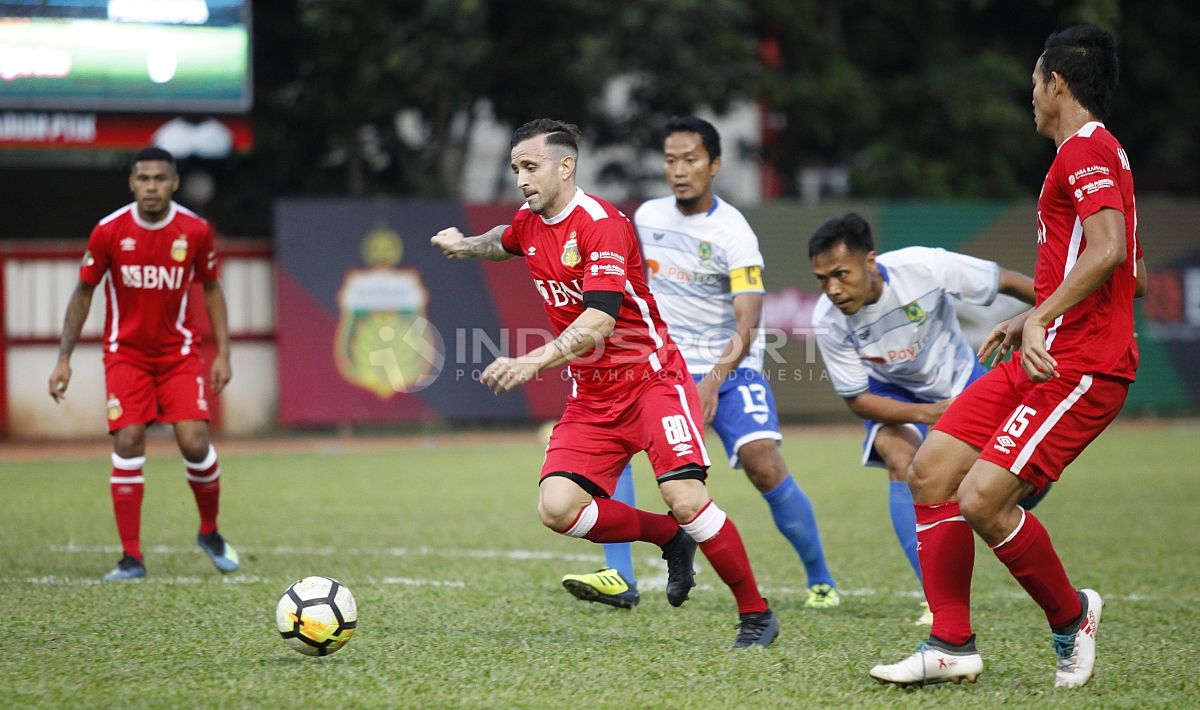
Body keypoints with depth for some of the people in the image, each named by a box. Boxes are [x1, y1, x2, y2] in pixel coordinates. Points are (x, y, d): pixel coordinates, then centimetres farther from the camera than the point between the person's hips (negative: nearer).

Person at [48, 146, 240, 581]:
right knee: (128, 444, -12)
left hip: (179, 352, 0)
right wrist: (64, 358, -4)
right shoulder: (109, 232, -10)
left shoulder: (195, 231, -8)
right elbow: (83, 293, 1)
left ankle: (210, 533, 14)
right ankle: (131, 558, -4)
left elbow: (211, 289, 6)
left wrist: (223, 353, 0)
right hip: (126, 353, 0)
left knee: (194, 442, -13)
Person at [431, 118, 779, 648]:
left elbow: (598, 323, -30)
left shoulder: (601, 225, -18)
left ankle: (756, 614, -4)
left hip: (651, 378, -7)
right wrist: (465, 245, 28)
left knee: (683, 495, -23)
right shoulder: (529, 225, 7)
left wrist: (532, 362, -39)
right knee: (557, 509, -14)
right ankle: (671, 537, 11)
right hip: (592, 395, 7)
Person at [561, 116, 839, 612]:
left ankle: (820, 581, 3)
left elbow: (747, 323, -24)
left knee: (765, 466, -21)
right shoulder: (647, 217, 2)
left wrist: (715, 380, -38)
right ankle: (619, 580, -20)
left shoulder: (732, 233, -15)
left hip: (729, 369, -4)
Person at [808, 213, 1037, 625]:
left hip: (959, 379, 1)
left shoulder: (925, 267, -35)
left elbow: (1005, 282, -21)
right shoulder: (827, 321, -30)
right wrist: (926, 414, -35)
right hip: (892, 394, -1)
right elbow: (857, 400, -19)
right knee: (902, 464, -29)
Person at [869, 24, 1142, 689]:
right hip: (1044, 359, 11)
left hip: (1078, 369, -11)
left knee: (981, 500, -19)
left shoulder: (1085, 149, -11)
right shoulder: (1093, 151, 21)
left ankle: (1071, 615, 5)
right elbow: (1125, 271, 28)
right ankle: (951, 646, 6)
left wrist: (1040, 319, -29)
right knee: (929, 473, 3)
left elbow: (1108, 250, -26)